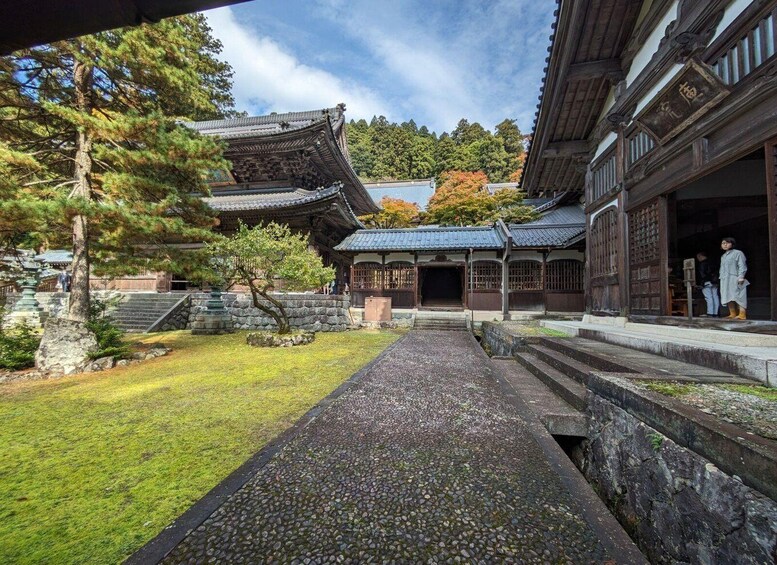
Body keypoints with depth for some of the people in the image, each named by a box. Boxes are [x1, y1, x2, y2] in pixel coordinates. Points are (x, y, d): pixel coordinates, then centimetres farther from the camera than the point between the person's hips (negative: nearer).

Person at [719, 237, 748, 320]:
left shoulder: (738, 253, 2)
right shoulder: (723, 256, 23)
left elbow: (742, 266, -7)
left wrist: (741, 277, -16)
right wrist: (721, 277, 14)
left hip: (735, 279, -7)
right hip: (725, 280, 7)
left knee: (738, 297, -10)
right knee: (728, 297, 4)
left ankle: (742, 315, -12)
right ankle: (732, 314, 6)